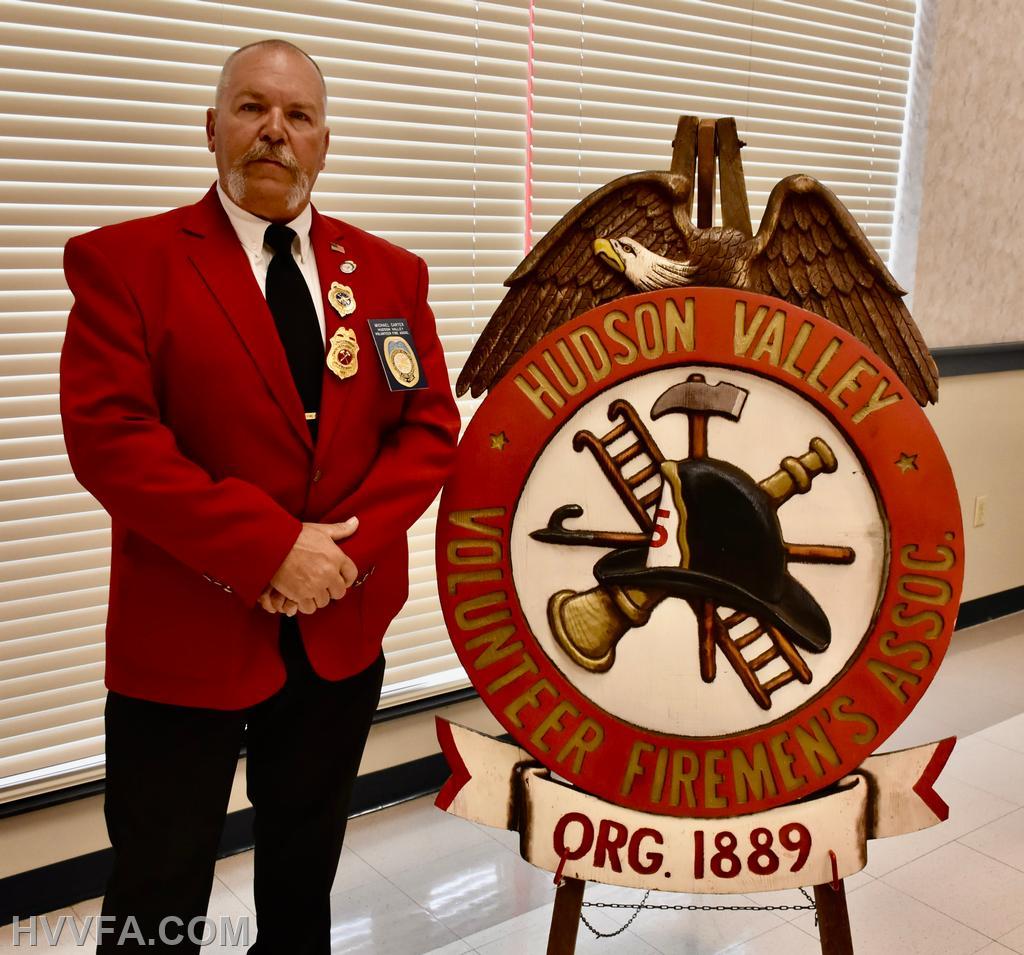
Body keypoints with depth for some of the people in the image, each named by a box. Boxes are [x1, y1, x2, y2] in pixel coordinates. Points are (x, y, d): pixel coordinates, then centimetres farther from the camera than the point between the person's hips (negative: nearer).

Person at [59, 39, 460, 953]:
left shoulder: (389, 272, 7)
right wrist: (270, 549, -21)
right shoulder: (125, 260, -6)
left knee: (305, 880, 22)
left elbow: (431, 427, 2)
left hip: (342, 631, 4)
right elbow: (109, 437, -16)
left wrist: (352, 544, -14)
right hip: (186, 635, -3)